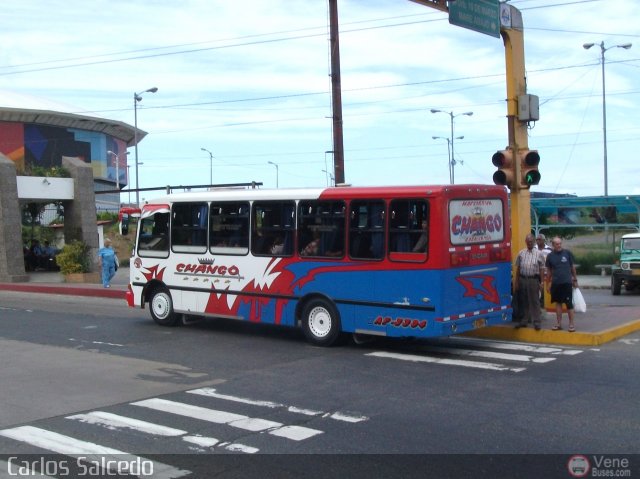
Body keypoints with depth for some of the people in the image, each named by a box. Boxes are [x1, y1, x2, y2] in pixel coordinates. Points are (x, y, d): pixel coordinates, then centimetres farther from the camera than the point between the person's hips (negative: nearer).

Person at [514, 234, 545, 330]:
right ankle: (523, 321, 19)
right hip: (523, 279, 3)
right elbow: (518, 268, 11)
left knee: (534, 301, -2)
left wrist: (541, 281, -3)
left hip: (533, 280, -3)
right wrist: (516, 281, 8)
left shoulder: (538, 254, 2)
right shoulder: (521, 253, 9)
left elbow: (541, 268, 2)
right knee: (523, 301, 9)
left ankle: (536, 322, 2)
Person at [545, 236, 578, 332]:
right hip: (555, 283, 3)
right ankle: (559, 323, 16)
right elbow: (549, 271, 12)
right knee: (558, 303, 9)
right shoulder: (550, 256, 6)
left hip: (567, 282, -3)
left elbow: (573, 267, 7)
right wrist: (548, 284, 11)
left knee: (569, 303, -4)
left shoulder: (567, 253, 0)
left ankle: (571, 324, 1)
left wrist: (575, 280, 7)